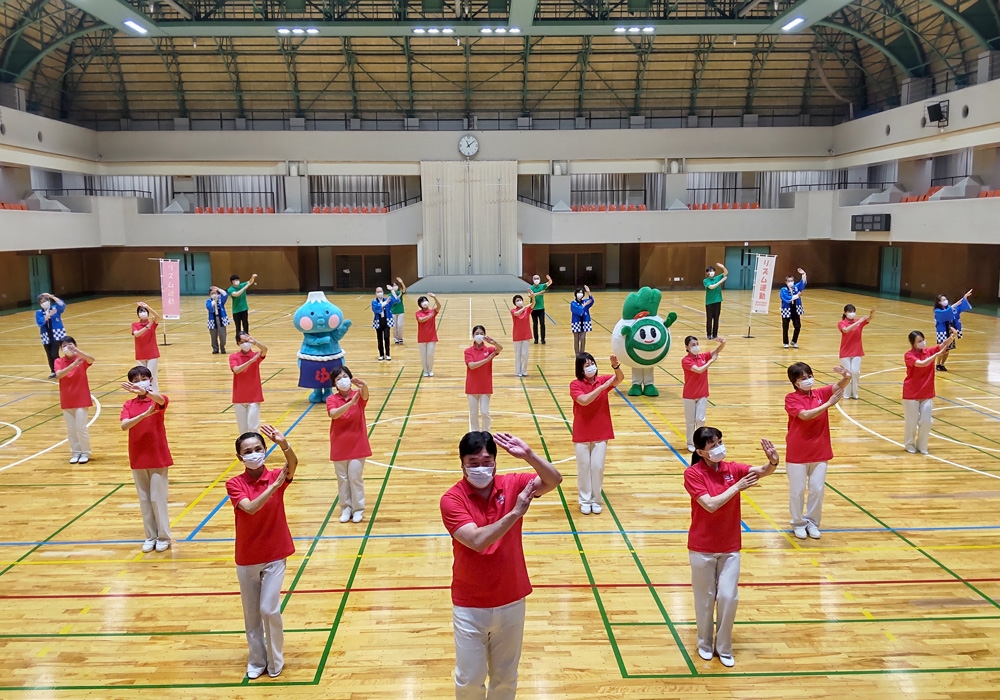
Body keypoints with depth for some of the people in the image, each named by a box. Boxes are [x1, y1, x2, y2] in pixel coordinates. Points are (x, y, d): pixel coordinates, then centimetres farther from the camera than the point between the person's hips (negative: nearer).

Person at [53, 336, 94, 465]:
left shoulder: (81, 359, -5)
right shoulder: (59, 361, 0)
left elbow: (92, 359, -29)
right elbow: (58, 375, -20)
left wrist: (77, 351, -44)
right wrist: (72, 365, -35)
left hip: (81, 400, -3)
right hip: (66, 401, 3)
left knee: (81, 428, -2)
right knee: (70, 430, 9)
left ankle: (85, 453, 12)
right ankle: (75, 453, 22)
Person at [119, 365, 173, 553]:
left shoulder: (158, 401, -6)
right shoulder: (129, 405, 2)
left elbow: (160, 399, -33)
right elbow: (124, 425, -16)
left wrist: (145, 391, -54)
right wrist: (144, 414, -33)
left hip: (158, 457, -3)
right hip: (138, 458, 4)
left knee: (158, 498, 2)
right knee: (144, 499, 11)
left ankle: (164, 536, 15)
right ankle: (150, 536, 22)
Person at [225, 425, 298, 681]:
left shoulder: (277, 477, -9)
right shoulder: (234, 484, -9)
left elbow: (293, 464, -32)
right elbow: (250, 508, -27)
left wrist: (283, 444, -52)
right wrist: (274, 486, -39)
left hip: (274, 556, -1)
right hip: (246, 559, 1)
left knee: (269, 609, -3)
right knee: (251, 614, 12)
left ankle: (275, 660, 18)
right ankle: (257, 660, 31)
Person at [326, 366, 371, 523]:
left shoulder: (358, 396, -7)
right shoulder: (332, 399, -8)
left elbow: (366, 394, -31)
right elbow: (334, 414, -28)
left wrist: (363, 385, -55)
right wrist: (350, 403, -43)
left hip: (357, 445, -1)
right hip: (339, 447, 1)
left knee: (355, 478, 3)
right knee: (342, 478, 10)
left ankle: (358, 509, 16)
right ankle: (346, 508, 22)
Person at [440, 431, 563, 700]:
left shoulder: (512, 484, -7)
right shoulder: (452, 499, -17)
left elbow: (554, 481, -19)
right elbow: (477, 540, -29)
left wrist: (528, 454, -34)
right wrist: (515, 512, -35)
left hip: (511, 601, 3)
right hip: (470, 606, -2)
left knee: (506, 677, 20)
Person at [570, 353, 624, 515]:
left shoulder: (603, 380, -3)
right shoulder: (575, 384, -11)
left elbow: (620, 378, -21)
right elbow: (584, 400, -27)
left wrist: (616, 366, -41)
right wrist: (602, 387, -30)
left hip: (601, 433, 2)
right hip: (582, 434, -2)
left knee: (598, 466, 4)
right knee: (584, 467, 7)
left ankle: (596, 500, 18)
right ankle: (585, 500, 19)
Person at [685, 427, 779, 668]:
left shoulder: (732, 469, -4)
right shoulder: (693, 473, -16)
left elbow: (763, 472, -18)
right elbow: (710, 504, -25)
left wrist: (773, 462, -39)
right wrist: (737, 487, -26)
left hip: (730, 547, 3)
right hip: (702, 548, -3)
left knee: (729, 597, 5)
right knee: (705, 598, 11)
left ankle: (724, 648, 25)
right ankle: (705, 644, 33)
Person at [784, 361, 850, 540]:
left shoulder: (821, 394, 1)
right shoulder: (791, 398, -11)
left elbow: (839, 387, -15)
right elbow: (805, 415, -26)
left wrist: (846, 378, -37)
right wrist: (828, 404, -28)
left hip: (820, 452, 4)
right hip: (797, 453, -4)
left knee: (817, 490, 9)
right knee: (797, 490, 7)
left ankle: (812, 522, 27)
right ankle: (798, 523, 25)